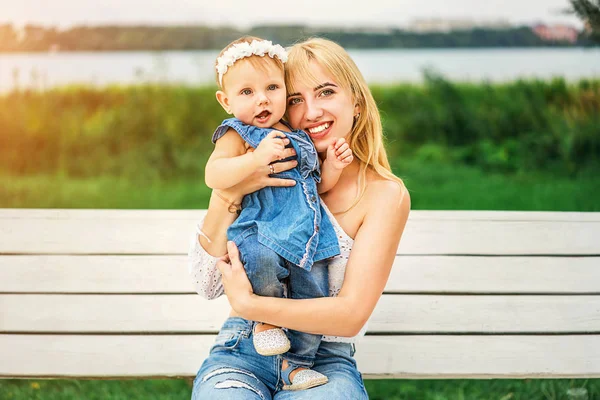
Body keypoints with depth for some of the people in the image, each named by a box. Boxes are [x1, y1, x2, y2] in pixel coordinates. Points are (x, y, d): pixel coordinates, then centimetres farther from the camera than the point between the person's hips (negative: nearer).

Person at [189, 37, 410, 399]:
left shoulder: (386, 194, -2)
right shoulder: (267, 173, 5)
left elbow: (351, 315, -10)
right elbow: (208, 284, -1)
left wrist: (247, 304, -13)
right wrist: (227, 196, -15)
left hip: (325, 362, -1)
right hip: (244, 348, 2)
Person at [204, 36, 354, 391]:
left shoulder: (299, 136, 16)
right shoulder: (237, 135, -4)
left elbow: (318, 185, 26)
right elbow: (213, 176, -20)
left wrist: (333, 166, 5)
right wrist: (257, 157, -30)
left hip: (307, 238, 6)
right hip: (258, 232, -6)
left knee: (312, 299, 2)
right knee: (263, 260, -37)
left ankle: (297, 364, 22)